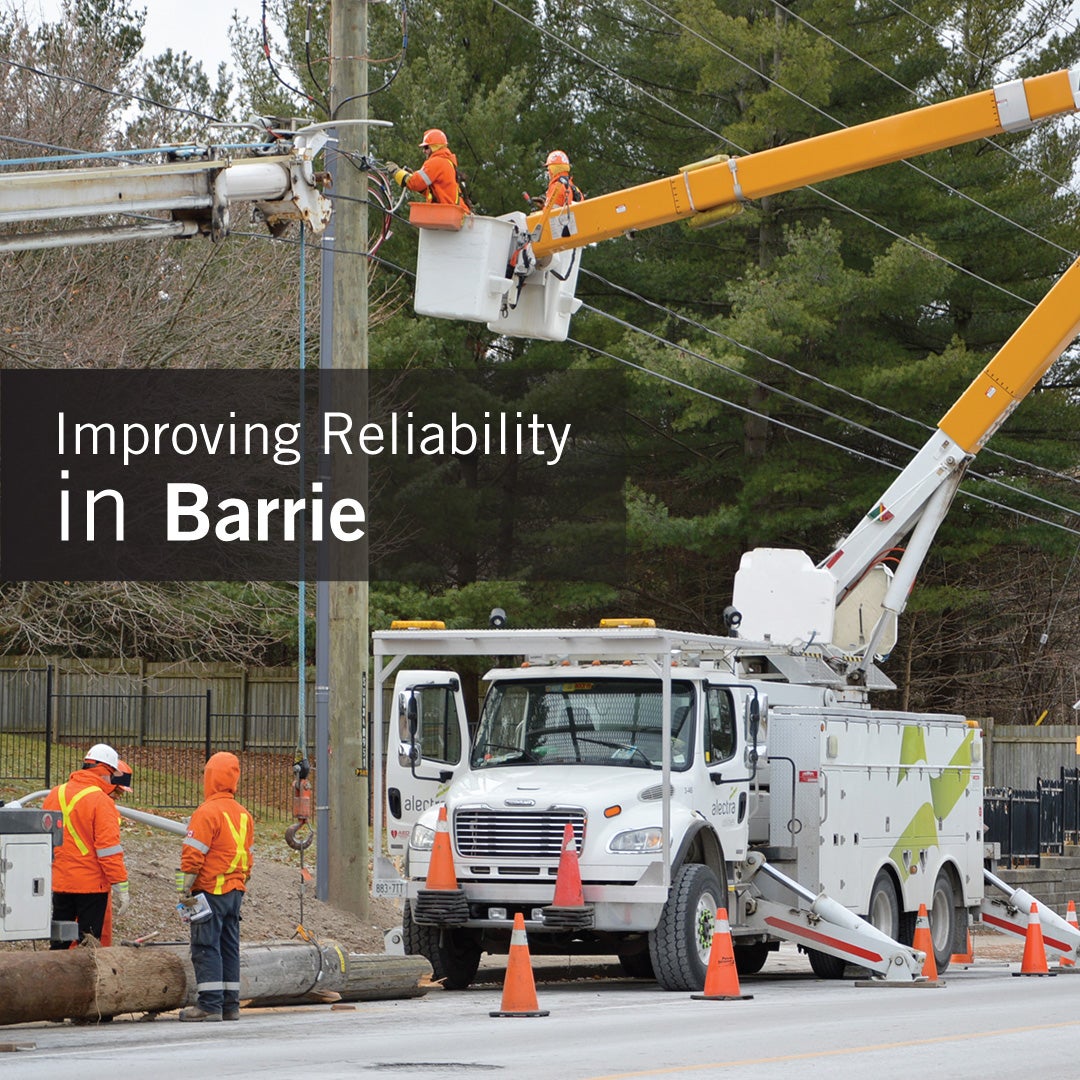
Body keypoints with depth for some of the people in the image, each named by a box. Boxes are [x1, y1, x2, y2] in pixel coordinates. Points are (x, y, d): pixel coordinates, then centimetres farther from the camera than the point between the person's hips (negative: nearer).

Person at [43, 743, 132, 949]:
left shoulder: (55, 795, 6)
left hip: (59, 884, 6)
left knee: (59, 942, 13)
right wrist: (120, 886, -13)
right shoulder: (100, 801, -15)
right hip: (91, 885, -6)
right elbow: (108, 849, -18)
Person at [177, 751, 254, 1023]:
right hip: (235, 891, 8)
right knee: (229, 947, 11)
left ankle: (210, 1005, -10)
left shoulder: (207, 813, -13)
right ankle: (230, 1005, 12)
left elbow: (193, 855, -17)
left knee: (206, 947, -6)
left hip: (211, 891, -8)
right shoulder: (244, 815, 13)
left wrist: (186, 890, -15)